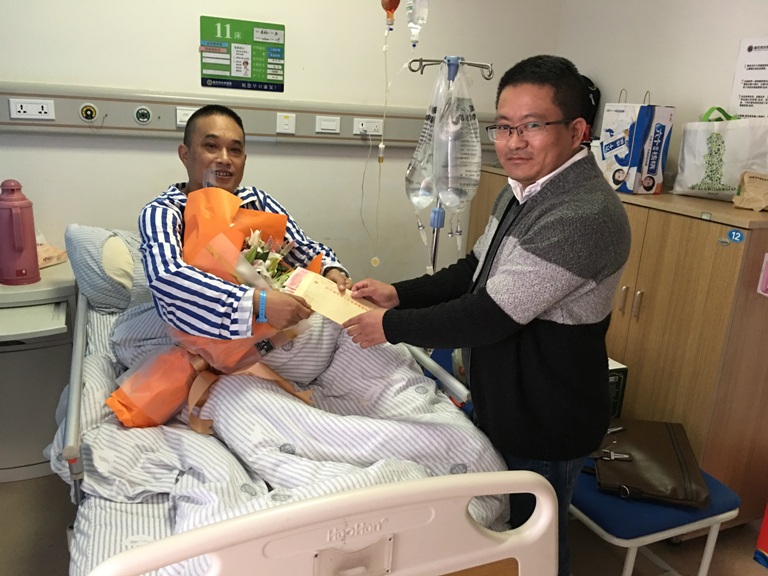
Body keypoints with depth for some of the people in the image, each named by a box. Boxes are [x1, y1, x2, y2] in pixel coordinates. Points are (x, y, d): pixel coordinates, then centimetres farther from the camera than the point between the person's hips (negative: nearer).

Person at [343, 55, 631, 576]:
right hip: (503, 405, 9)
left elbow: (490, 316, -29)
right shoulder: (523, 191, 3)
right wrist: (399, 294, -2)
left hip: (544, 424, -9)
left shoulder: (586, 216, -29)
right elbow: (475, 270, 11)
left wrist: (392, 327, -18)